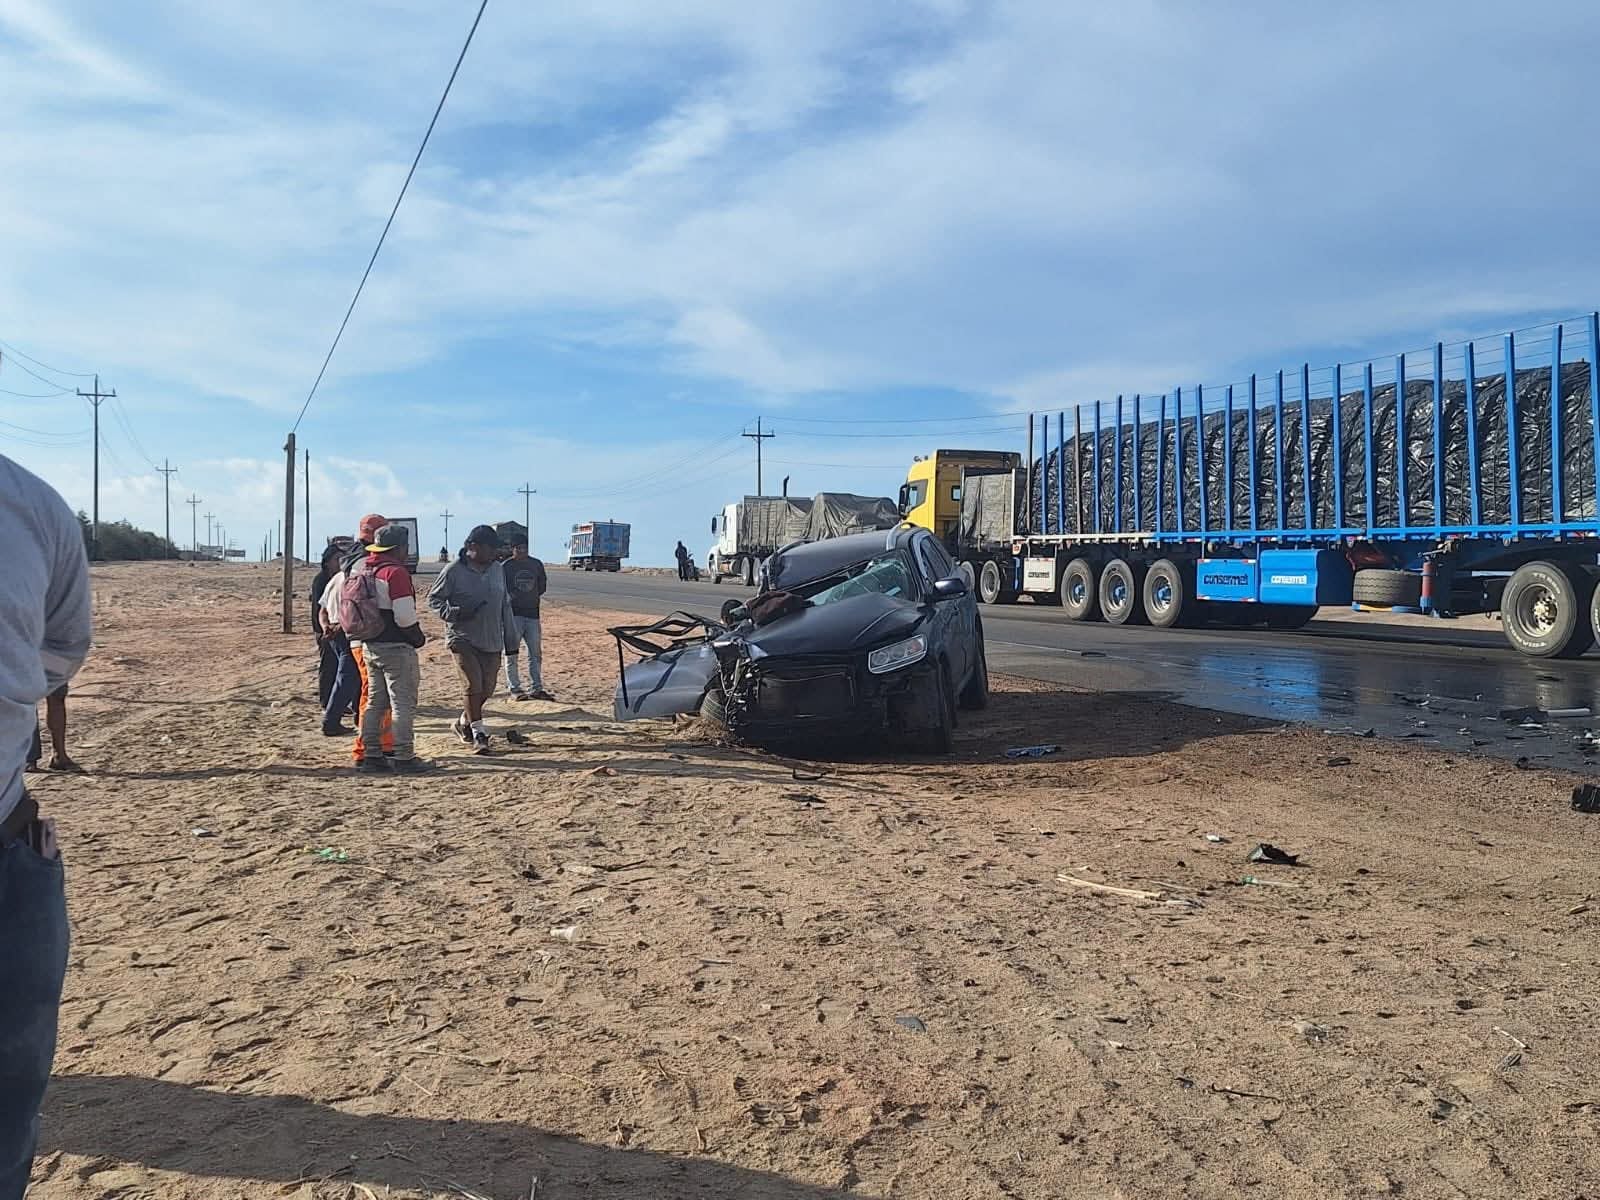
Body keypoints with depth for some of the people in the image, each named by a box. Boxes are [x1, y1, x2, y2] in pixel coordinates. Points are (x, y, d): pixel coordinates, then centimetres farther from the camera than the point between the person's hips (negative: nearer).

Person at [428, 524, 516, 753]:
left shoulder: (497, 569, 8)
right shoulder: (454, 571, -8)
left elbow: (505, 605, 15)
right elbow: (433, 598, -2)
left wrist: (510, 639, 13)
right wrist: (455, 613, -19)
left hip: (492, 641, 5)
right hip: (463, 639, -5)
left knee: (486, 689, 6)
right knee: (474, 686, -11)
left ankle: (463, 723, 29)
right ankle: (479, 734, -1)